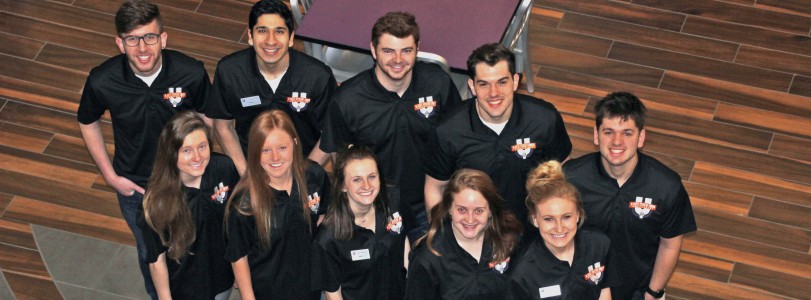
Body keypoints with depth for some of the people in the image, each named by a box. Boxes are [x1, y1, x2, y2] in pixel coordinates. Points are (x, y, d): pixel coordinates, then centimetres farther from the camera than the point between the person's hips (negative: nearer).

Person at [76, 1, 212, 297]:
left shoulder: (192, 73, -29)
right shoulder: (102, 81, -26)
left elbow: (207, 118, -7)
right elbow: (88, 123, -5)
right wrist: (110, 176, -5)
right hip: (134, 184, 0)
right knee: (149, 251, 24)